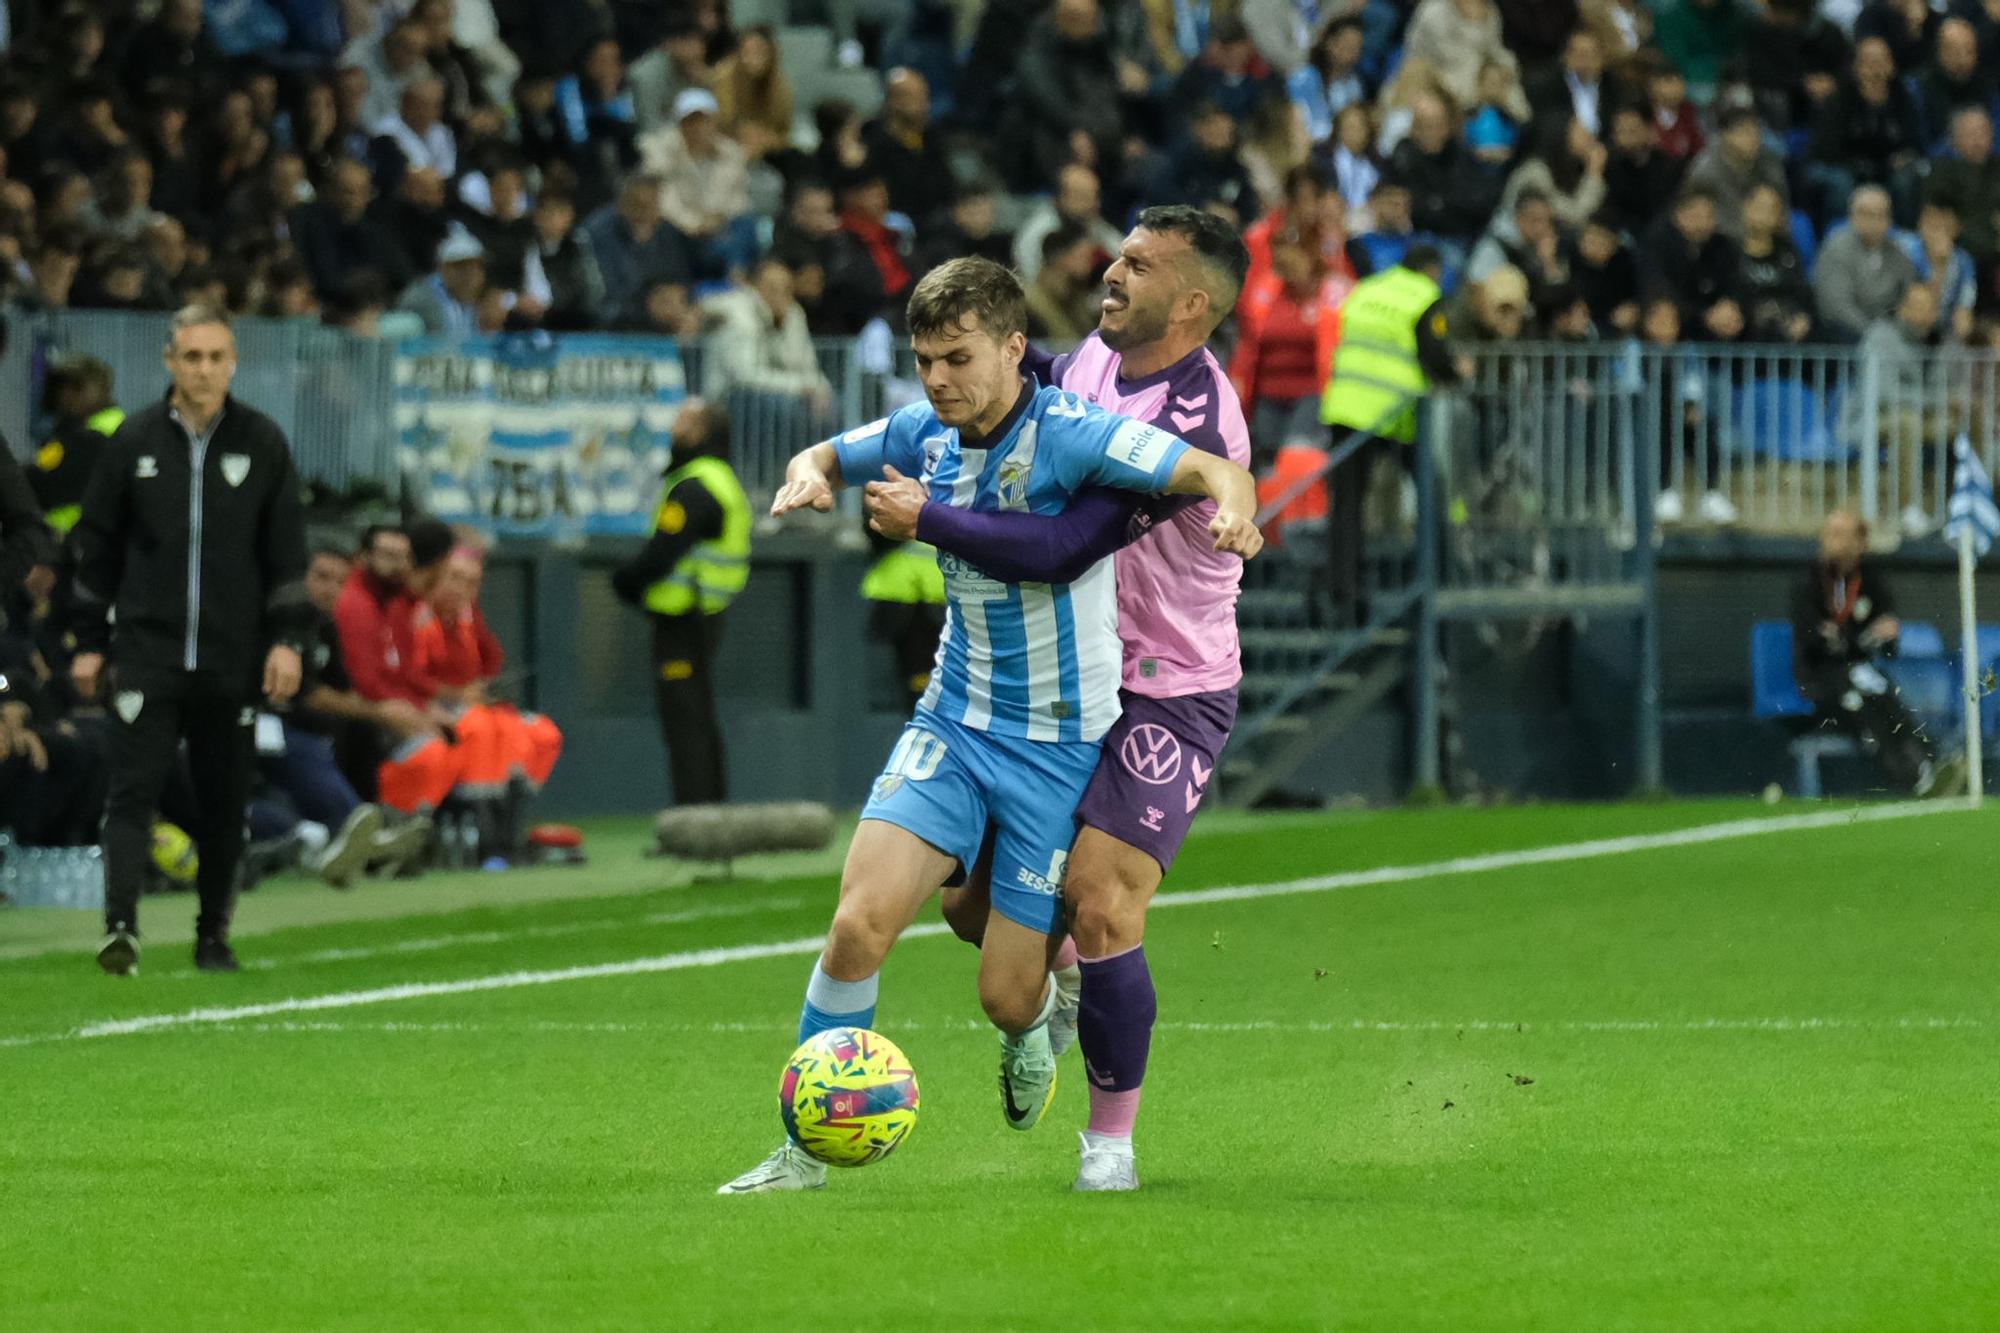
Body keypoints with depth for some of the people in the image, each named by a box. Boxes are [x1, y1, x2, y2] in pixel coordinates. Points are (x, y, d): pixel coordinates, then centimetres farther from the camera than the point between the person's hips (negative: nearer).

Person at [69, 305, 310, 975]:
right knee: (133, 788, -11)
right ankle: (121, 926, -19)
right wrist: (89, 642, 6)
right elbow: (97, 545, 9)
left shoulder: (262, 442, 4)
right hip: (148, 652, -1)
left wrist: (287, 641, -1)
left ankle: (214, 933, 18)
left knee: (225, 799, 6)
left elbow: (287, 550, 7)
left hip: (233, 660, 1)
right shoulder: (135, 441, 3)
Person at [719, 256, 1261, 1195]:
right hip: (952, 722, 4)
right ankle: (805, 1147, -8)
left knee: (1007, 994, -2)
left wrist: (1231, 508, -50)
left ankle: (1034, 1029, 38)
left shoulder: (1067, 434, -17)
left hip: (1059, 740, -4)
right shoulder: (924, 434, 1)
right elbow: (823, 457, 21)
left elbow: (1214, 472, -26)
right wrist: (808, 476, -3)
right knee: (861, 920, -18)